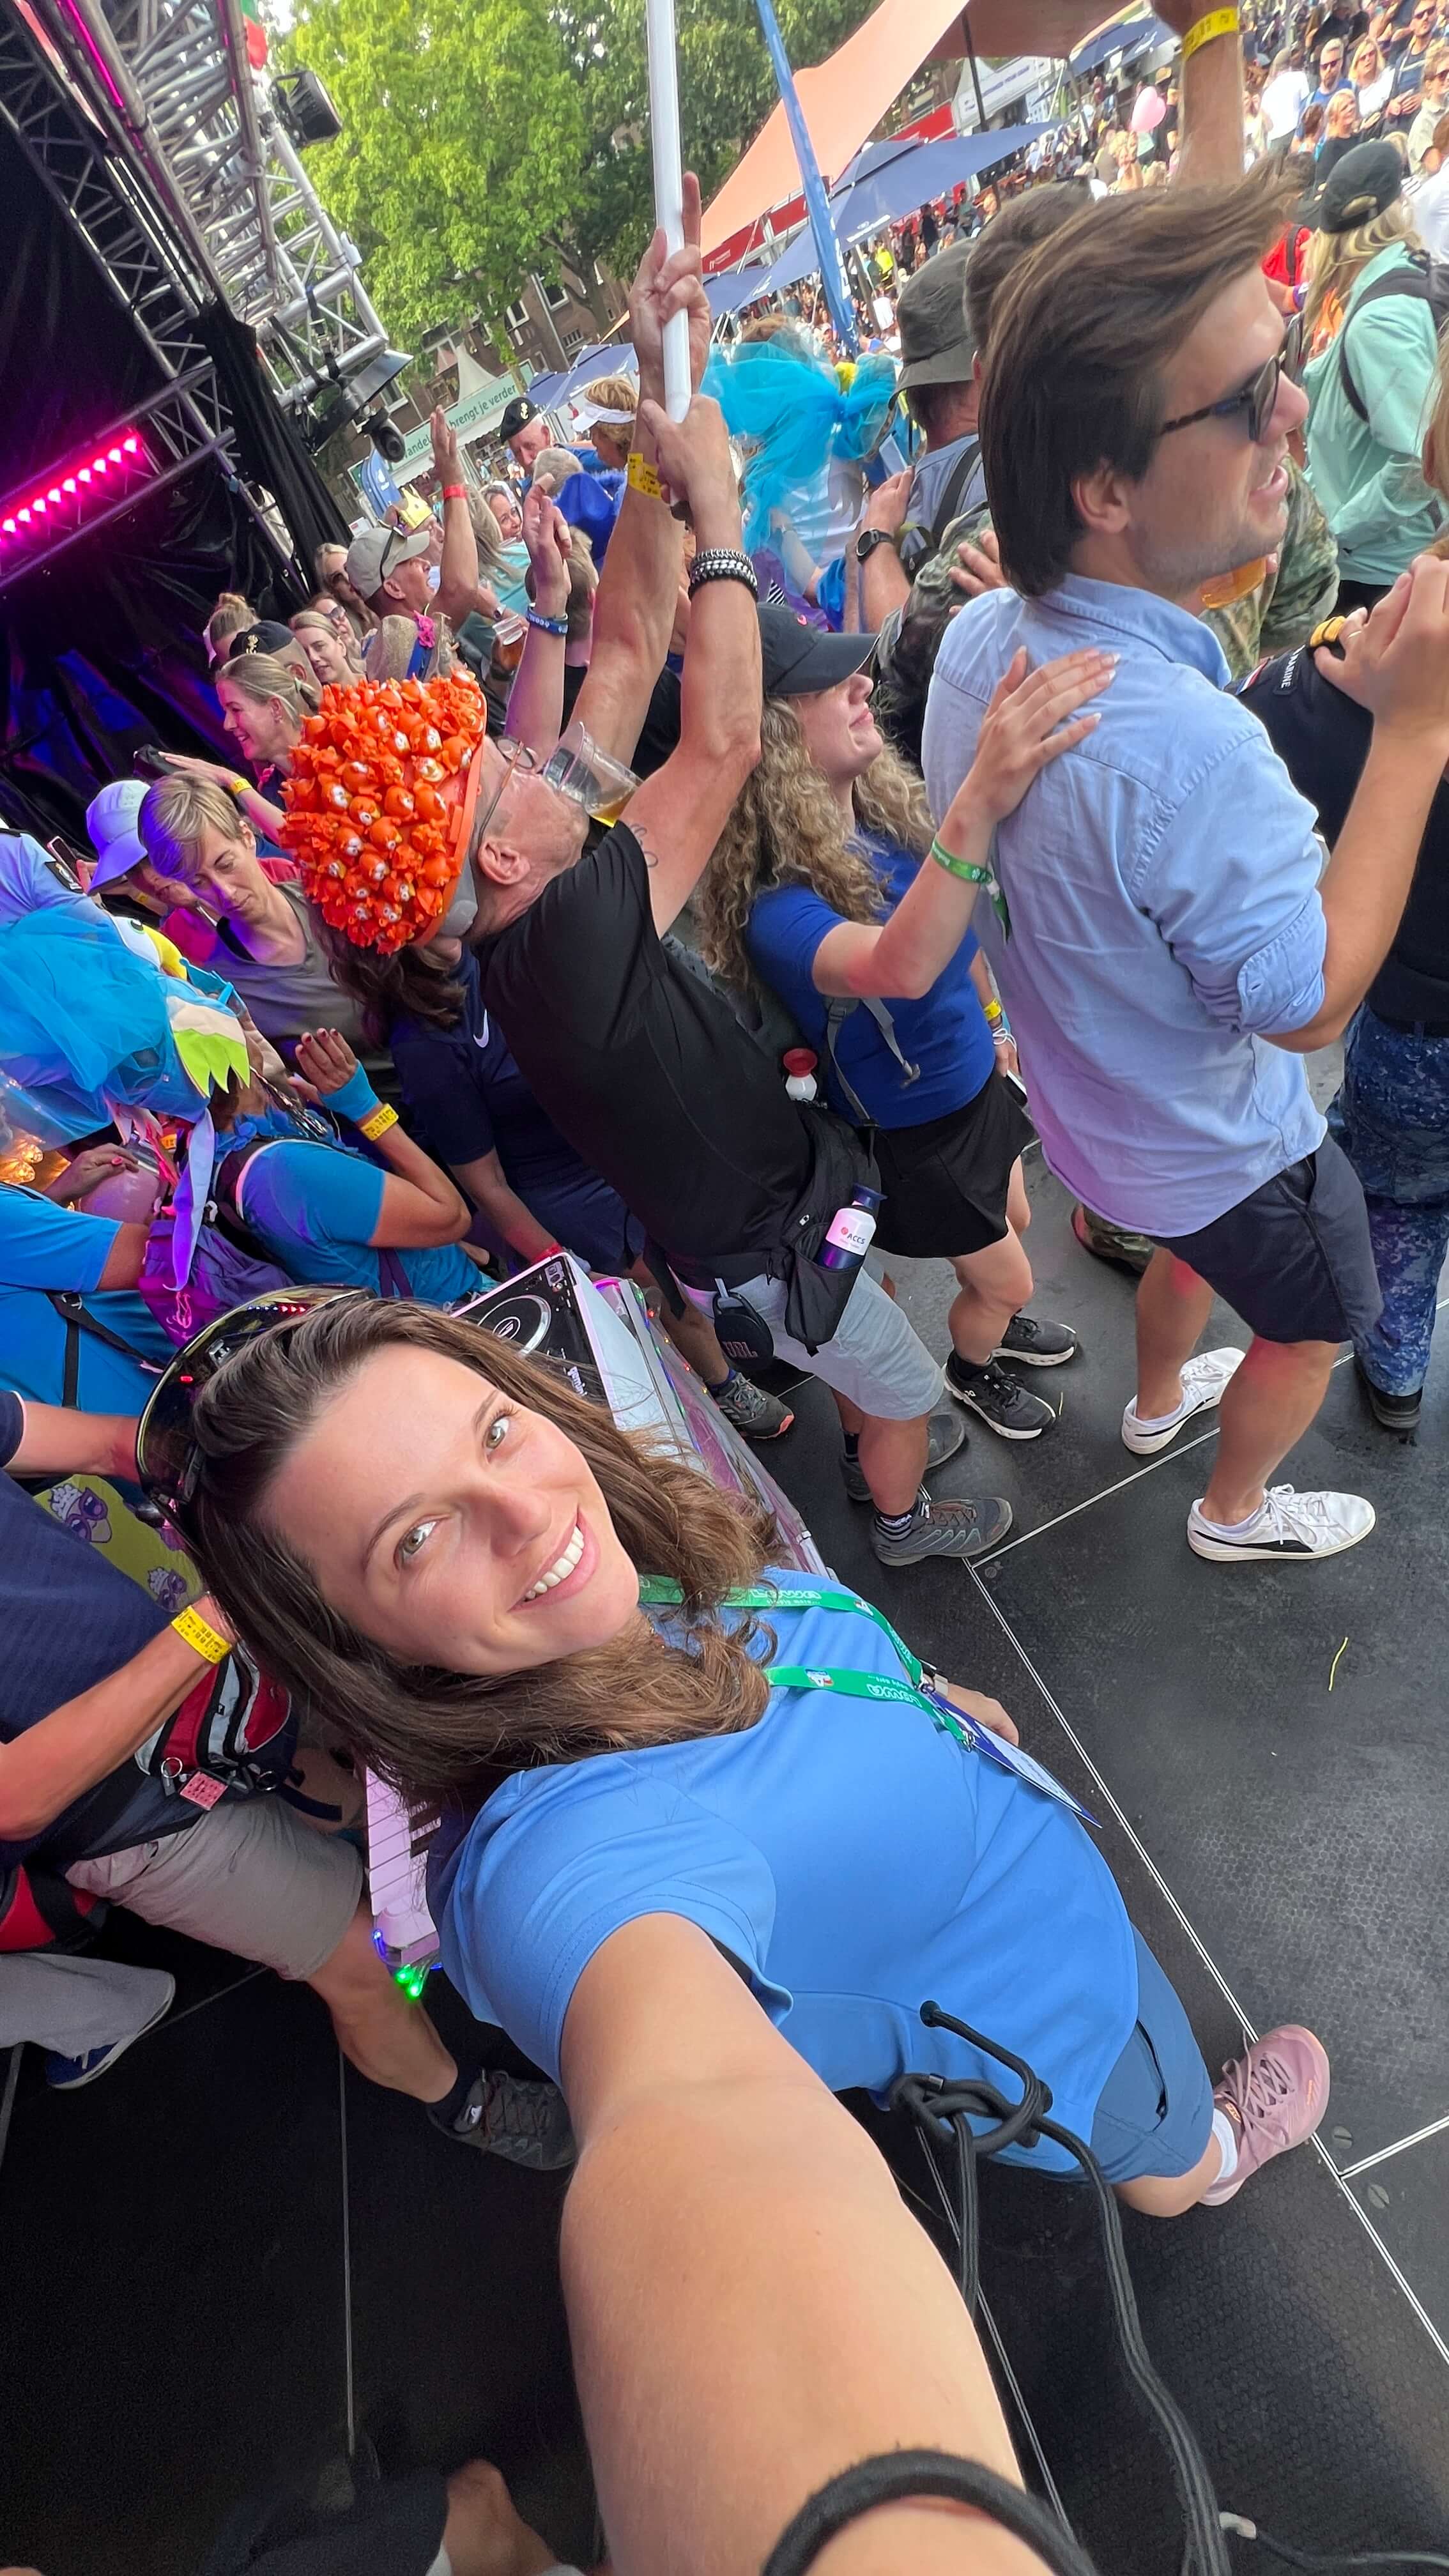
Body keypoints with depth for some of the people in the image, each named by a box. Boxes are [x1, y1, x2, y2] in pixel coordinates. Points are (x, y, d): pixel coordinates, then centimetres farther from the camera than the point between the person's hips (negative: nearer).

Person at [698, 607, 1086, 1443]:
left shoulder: (885, 807, -11)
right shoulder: (776, 903, -34)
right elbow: (897, 969, -57)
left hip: (976, 1080, 7)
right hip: (911, 1129, -6)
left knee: (1016, 1224, 29)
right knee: (1007, 1278, 15)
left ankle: (995, 1324, 62)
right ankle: (972, 1373, 49)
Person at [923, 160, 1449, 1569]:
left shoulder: (982, 637, -13)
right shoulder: (1181, 742, -40)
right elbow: (1308, 1001, -27)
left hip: (1097, 1090, 8)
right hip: (1219, 1144, -7)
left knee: (1192, 1241, 35)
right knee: (1321, 1315, 21)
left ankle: (1157, 1399, 62)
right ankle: (1236, 1508, 46)